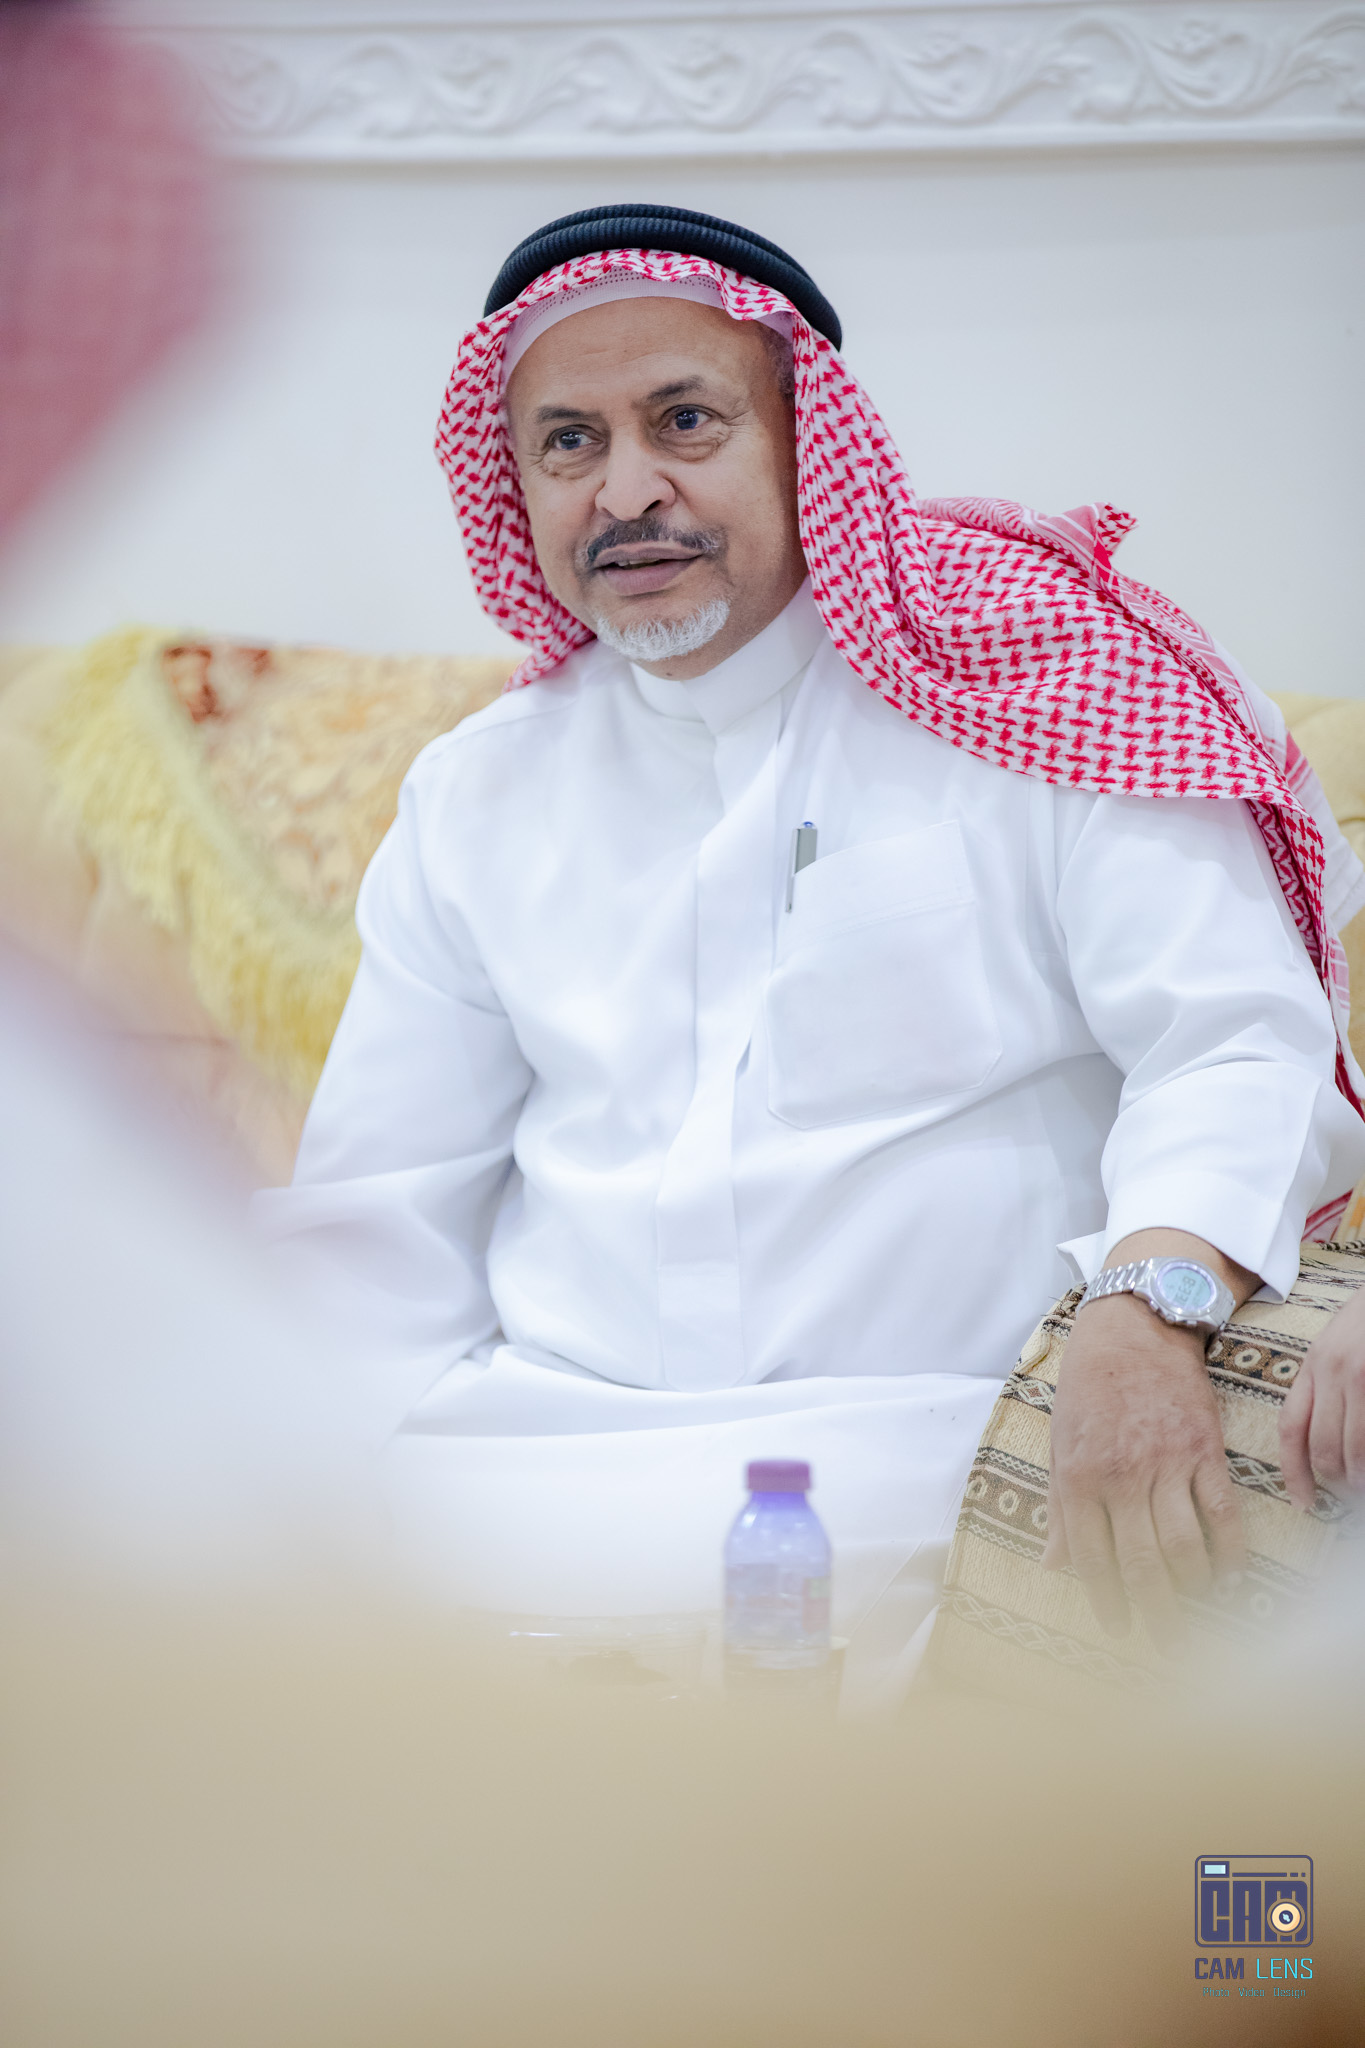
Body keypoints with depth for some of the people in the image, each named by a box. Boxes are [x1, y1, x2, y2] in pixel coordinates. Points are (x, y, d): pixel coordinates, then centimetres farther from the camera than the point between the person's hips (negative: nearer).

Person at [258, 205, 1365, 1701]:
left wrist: (1147, 1312, -28)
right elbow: (382, 1214, 19)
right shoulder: (478, 793, 17)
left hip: (930, 1452, -4)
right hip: (542, 1455, 4)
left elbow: (1236, 1044, -8)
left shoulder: (1016, 674, 3)